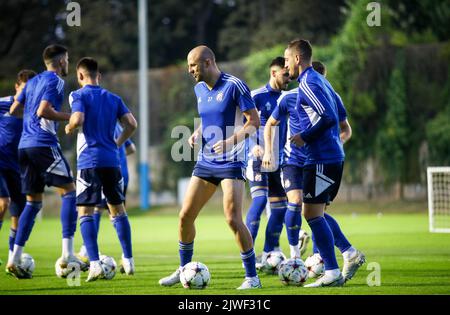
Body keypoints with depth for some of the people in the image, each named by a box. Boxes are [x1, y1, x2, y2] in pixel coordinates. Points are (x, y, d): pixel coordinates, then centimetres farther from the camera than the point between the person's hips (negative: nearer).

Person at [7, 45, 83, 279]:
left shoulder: (33, 82, 20)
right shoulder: (55, 81, -5)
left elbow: (14, 110, 22)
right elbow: (43, 111, -17)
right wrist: (68, 117, -7)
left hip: (25, 145, 8)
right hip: (44, 143, -8)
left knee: (33, 202, 11)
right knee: (68, 191, -3)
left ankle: (14, 259, 4)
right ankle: (67, 254, -12)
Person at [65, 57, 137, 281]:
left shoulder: (78, 95, -2)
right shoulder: (113, 98, 13)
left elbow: (77, 120, -19)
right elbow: (131, 124, 5)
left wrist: (68, 128, 2)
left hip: (88, 161, -4)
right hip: (111, 160, 5)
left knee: (85, 212, -2)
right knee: (118, 209, 15)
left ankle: (95, 264, -14)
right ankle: (128, 261, 16)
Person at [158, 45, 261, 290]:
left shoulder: (234, 85, -12)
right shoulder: (199, 89, 9)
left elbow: (254, 121, -13)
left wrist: (232, 140, -27)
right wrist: (196, 134, 4)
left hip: (231, 162, -7)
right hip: (205, 162, 7)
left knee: (233, 220, -14)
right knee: (185, 215, 5)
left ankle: (252, 277, -4)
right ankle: (183, 269, 22)